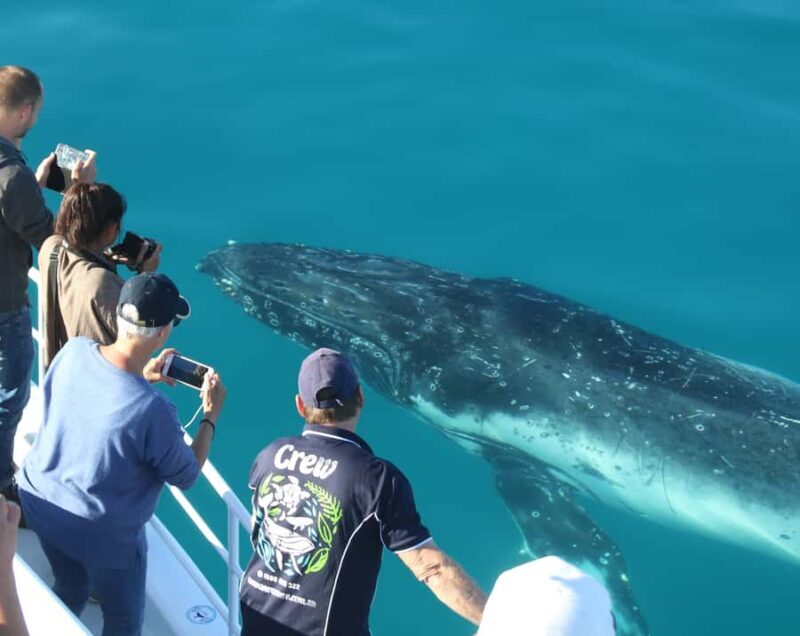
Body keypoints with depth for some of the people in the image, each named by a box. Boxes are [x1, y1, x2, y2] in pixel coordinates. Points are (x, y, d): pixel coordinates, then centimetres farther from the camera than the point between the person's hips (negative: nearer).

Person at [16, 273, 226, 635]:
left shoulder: (73, 352, -19)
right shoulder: (153, 410, -34)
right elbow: (186, 476, -15)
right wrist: (212, 416, -3)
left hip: (40, 505, 6)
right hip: (104, 536, -6)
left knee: (69, 590, 32)